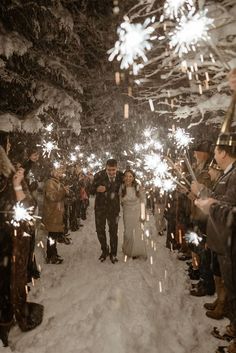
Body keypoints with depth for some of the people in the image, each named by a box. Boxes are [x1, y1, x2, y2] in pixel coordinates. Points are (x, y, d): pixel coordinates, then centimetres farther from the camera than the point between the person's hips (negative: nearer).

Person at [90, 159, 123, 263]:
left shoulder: (120, 175, -9)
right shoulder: (99, 175, -16)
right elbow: (91, 190, -10)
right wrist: (97, 189, -32)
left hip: (114, 207, 1)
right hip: (100, 207, 0)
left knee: (113, 231, 8)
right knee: (100, 230, 7)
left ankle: (113, 253, 27)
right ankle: (104, 250, 31)